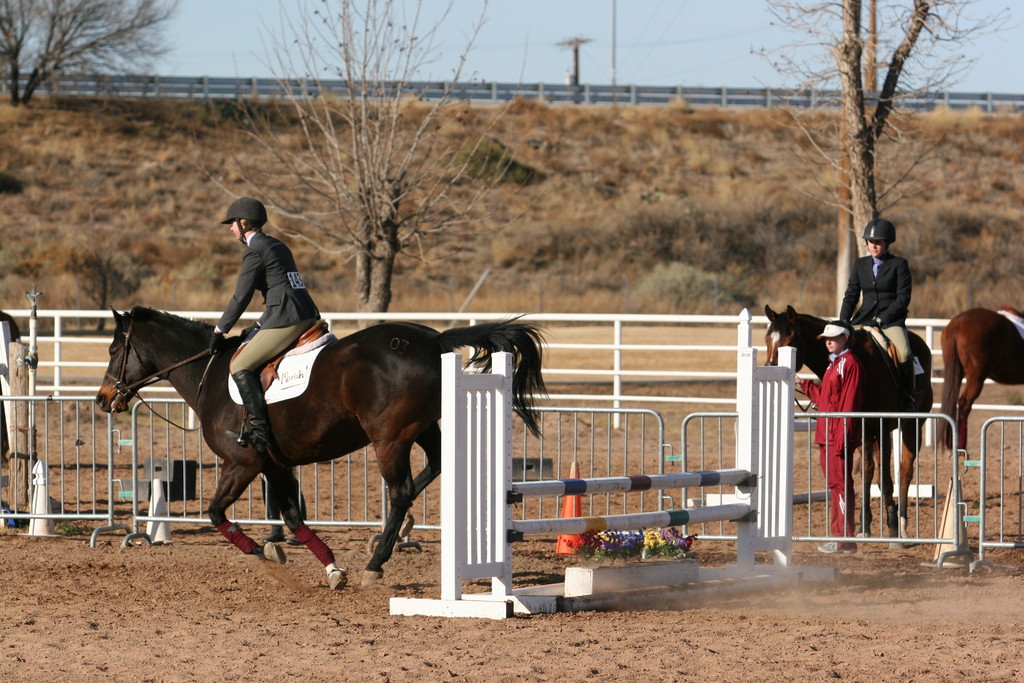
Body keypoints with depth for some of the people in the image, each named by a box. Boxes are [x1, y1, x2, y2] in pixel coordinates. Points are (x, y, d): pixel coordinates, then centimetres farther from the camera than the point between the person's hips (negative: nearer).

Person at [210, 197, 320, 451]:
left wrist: (219, 331, 0)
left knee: (240, 366, -8)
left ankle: (259, 428, -17)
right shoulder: (278, 247, 20)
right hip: (308, 316, 10)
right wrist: (259, 326, 28)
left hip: (286, 321, -10)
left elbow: (241, 297, -9)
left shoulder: (254, 252, -8)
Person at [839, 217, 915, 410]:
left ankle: (909, 399, -13)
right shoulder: (860, 264, 12)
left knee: (904, 354, -28)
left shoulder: (899, 264, 0)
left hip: (891, 320, -4)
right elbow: (851, 295, 11)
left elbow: (903, 298, -6)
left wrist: (882, 319, -14)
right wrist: (843, 322, -3)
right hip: (864, 319, 4)